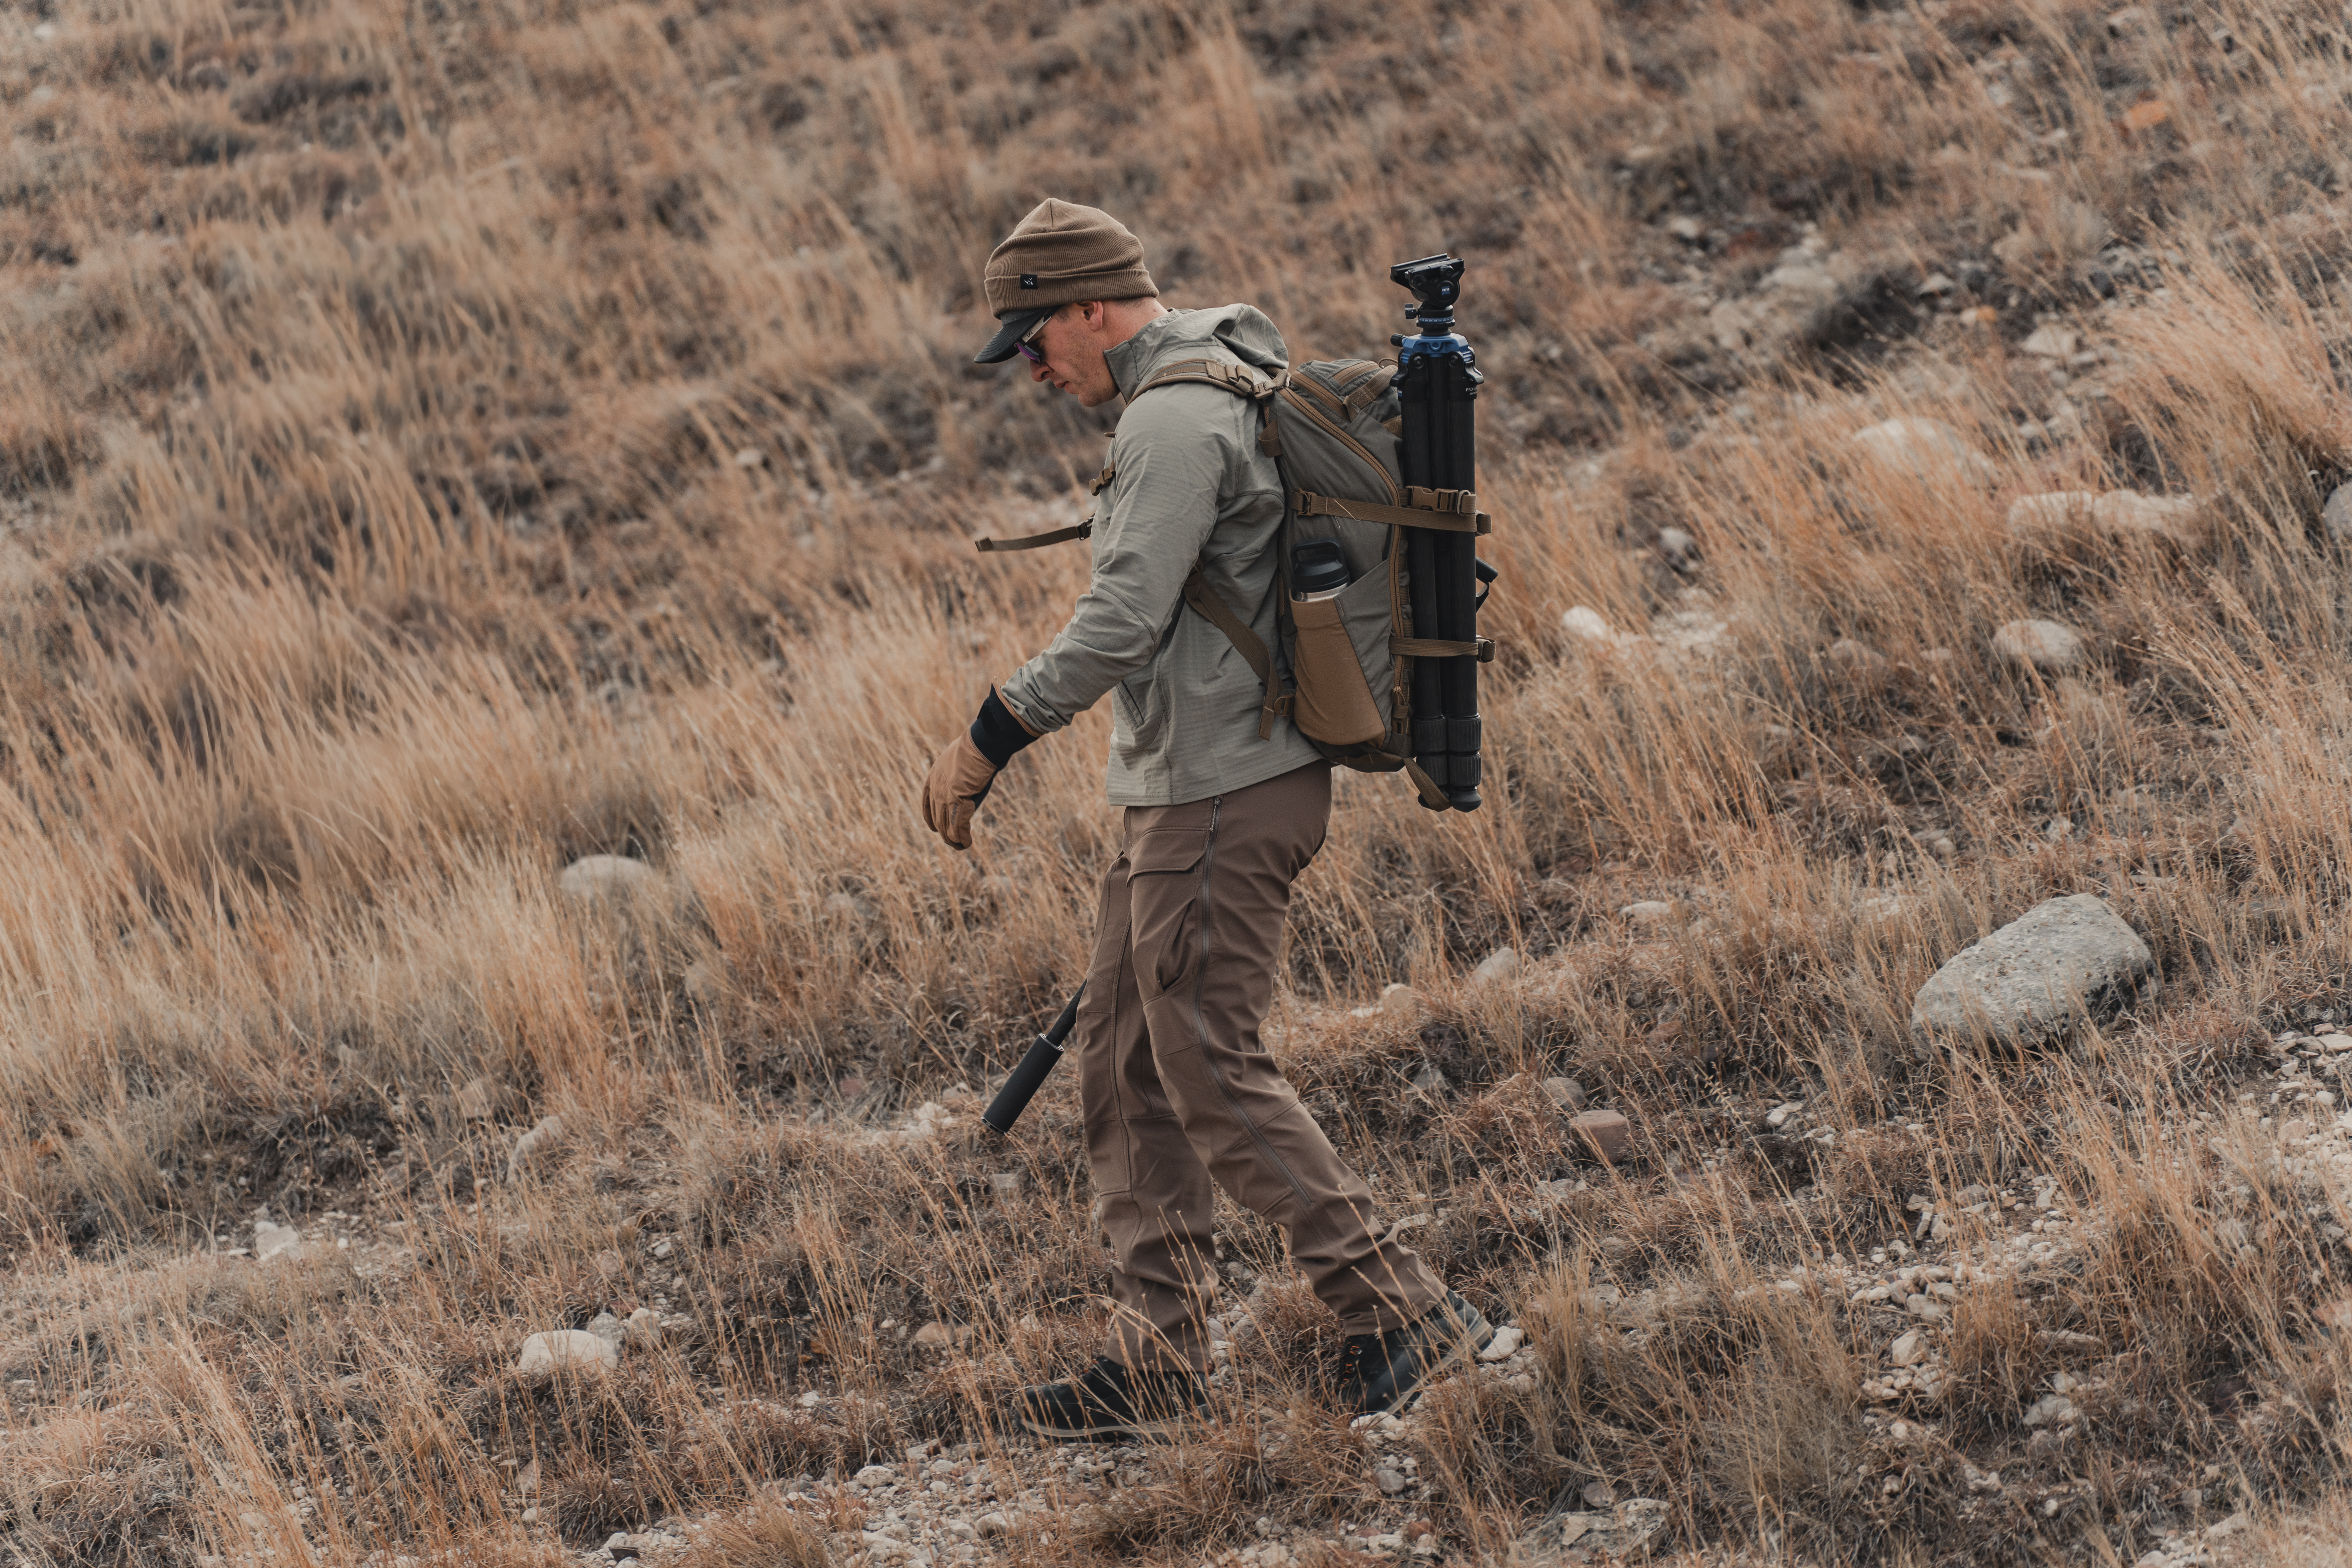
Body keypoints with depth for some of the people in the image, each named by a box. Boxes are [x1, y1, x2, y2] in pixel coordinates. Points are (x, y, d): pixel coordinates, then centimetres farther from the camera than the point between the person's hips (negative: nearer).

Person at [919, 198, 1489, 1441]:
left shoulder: (1176, 420, -18)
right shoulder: (1228, 390, 16)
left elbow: (1122, 624, -24)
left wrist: (987, 742, -16)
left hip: (1218, 796, -11)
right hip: (1182, 790, 11)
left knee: (1211, 1072, -6)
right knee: (1125, 1067, 11)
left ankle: (1399, 1312, -1)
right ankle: (1156, 1361, 13)